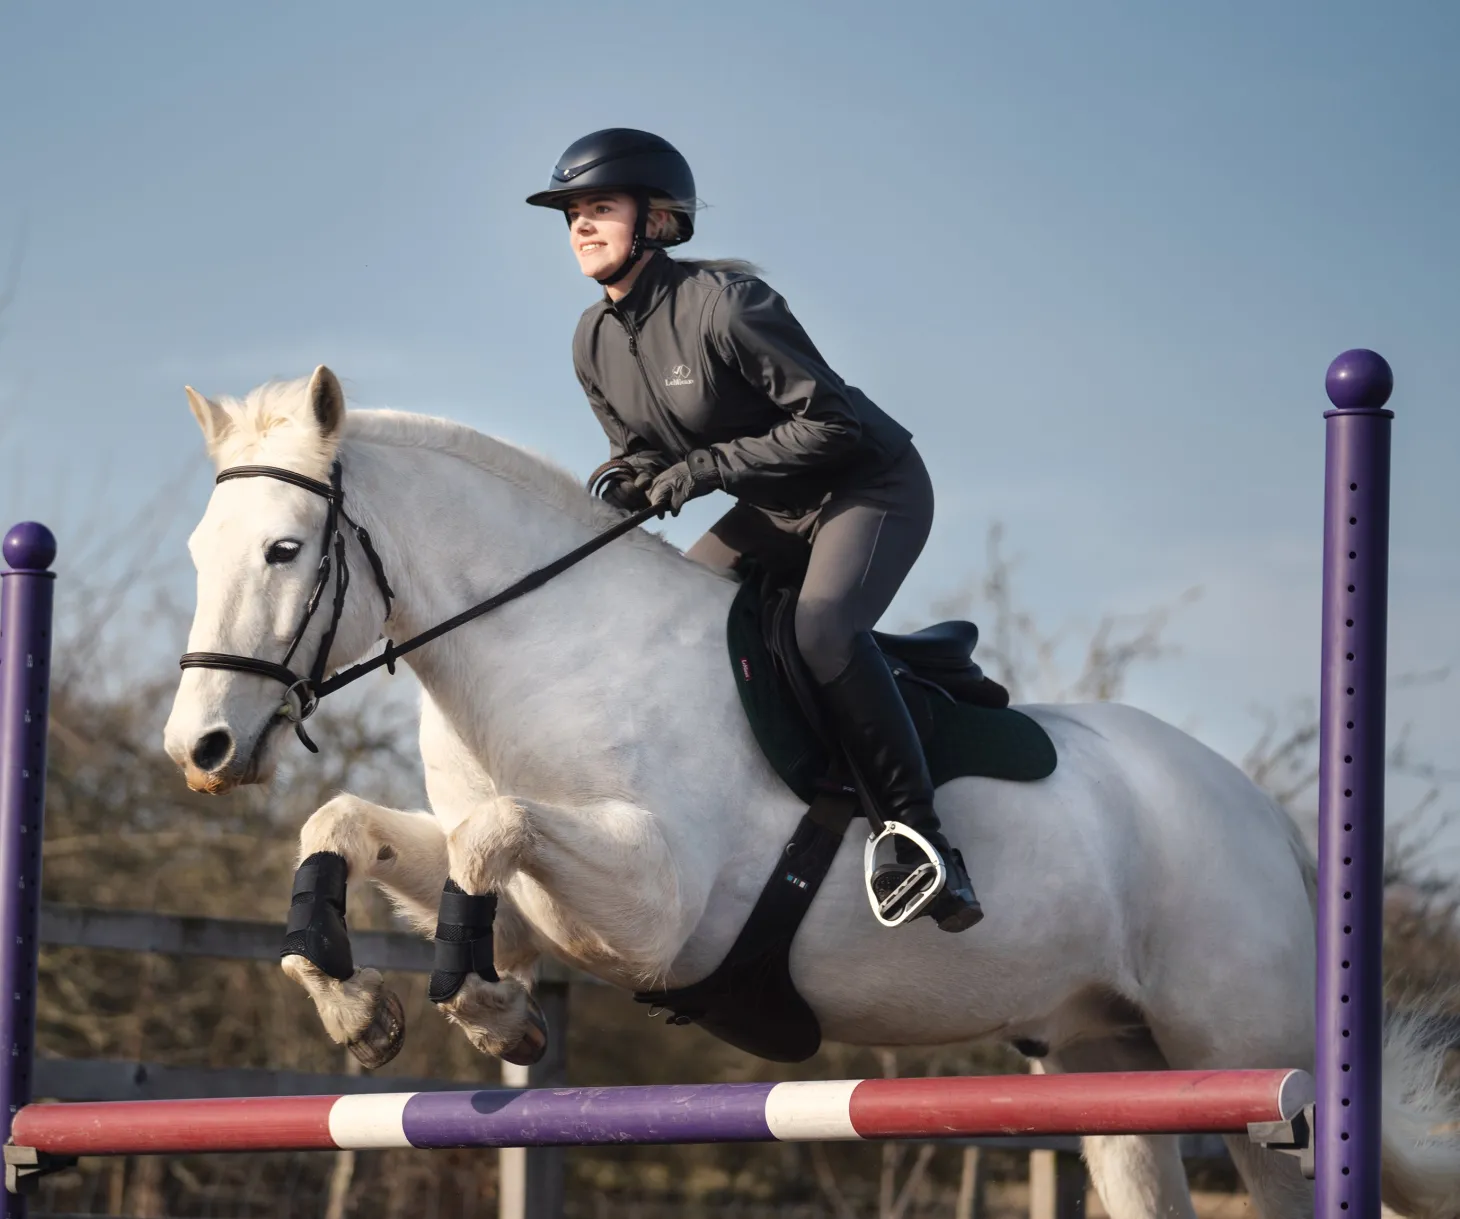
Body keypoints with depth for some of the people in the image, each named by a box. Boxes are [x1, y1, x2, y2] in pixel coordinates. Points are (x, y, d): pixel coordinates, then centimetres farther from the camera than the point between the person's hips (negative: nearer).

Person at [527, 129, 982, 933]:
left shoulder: (721, 305, -27)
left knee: (823, 628, -32)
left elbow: (829, 421, -26)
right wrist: (636, 484, -14)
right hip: (773, 509, 9)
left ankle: (923, 844, -28)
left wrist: (707, 467, -28)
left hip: (872, 485, -9)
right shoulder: (594, 343, -2)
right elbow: (644, 450, 10)